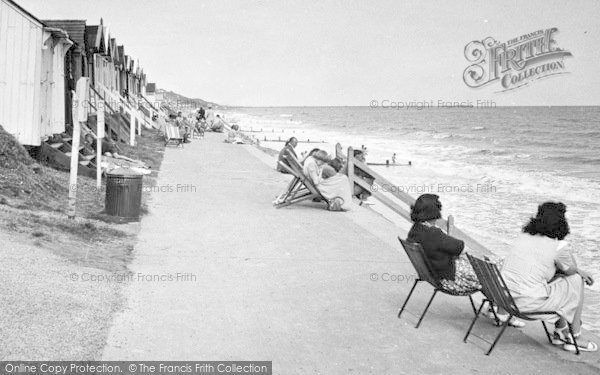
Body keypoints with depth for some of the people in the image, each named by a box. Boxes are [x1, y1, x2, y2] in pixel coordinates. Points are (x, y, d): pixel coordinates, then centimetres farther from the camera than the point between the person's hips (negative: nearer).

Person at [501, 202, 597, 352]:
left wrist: (580, 271, 24)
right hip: (527, 302, -7)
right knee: (576, 281, 12)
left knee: (557, 278, 28)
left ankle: (561, 331, 36)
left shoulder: (523, 237, 9)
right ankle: (575, 339, 21)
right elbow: (571, 270, 6)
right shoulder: (556, 246, -11)